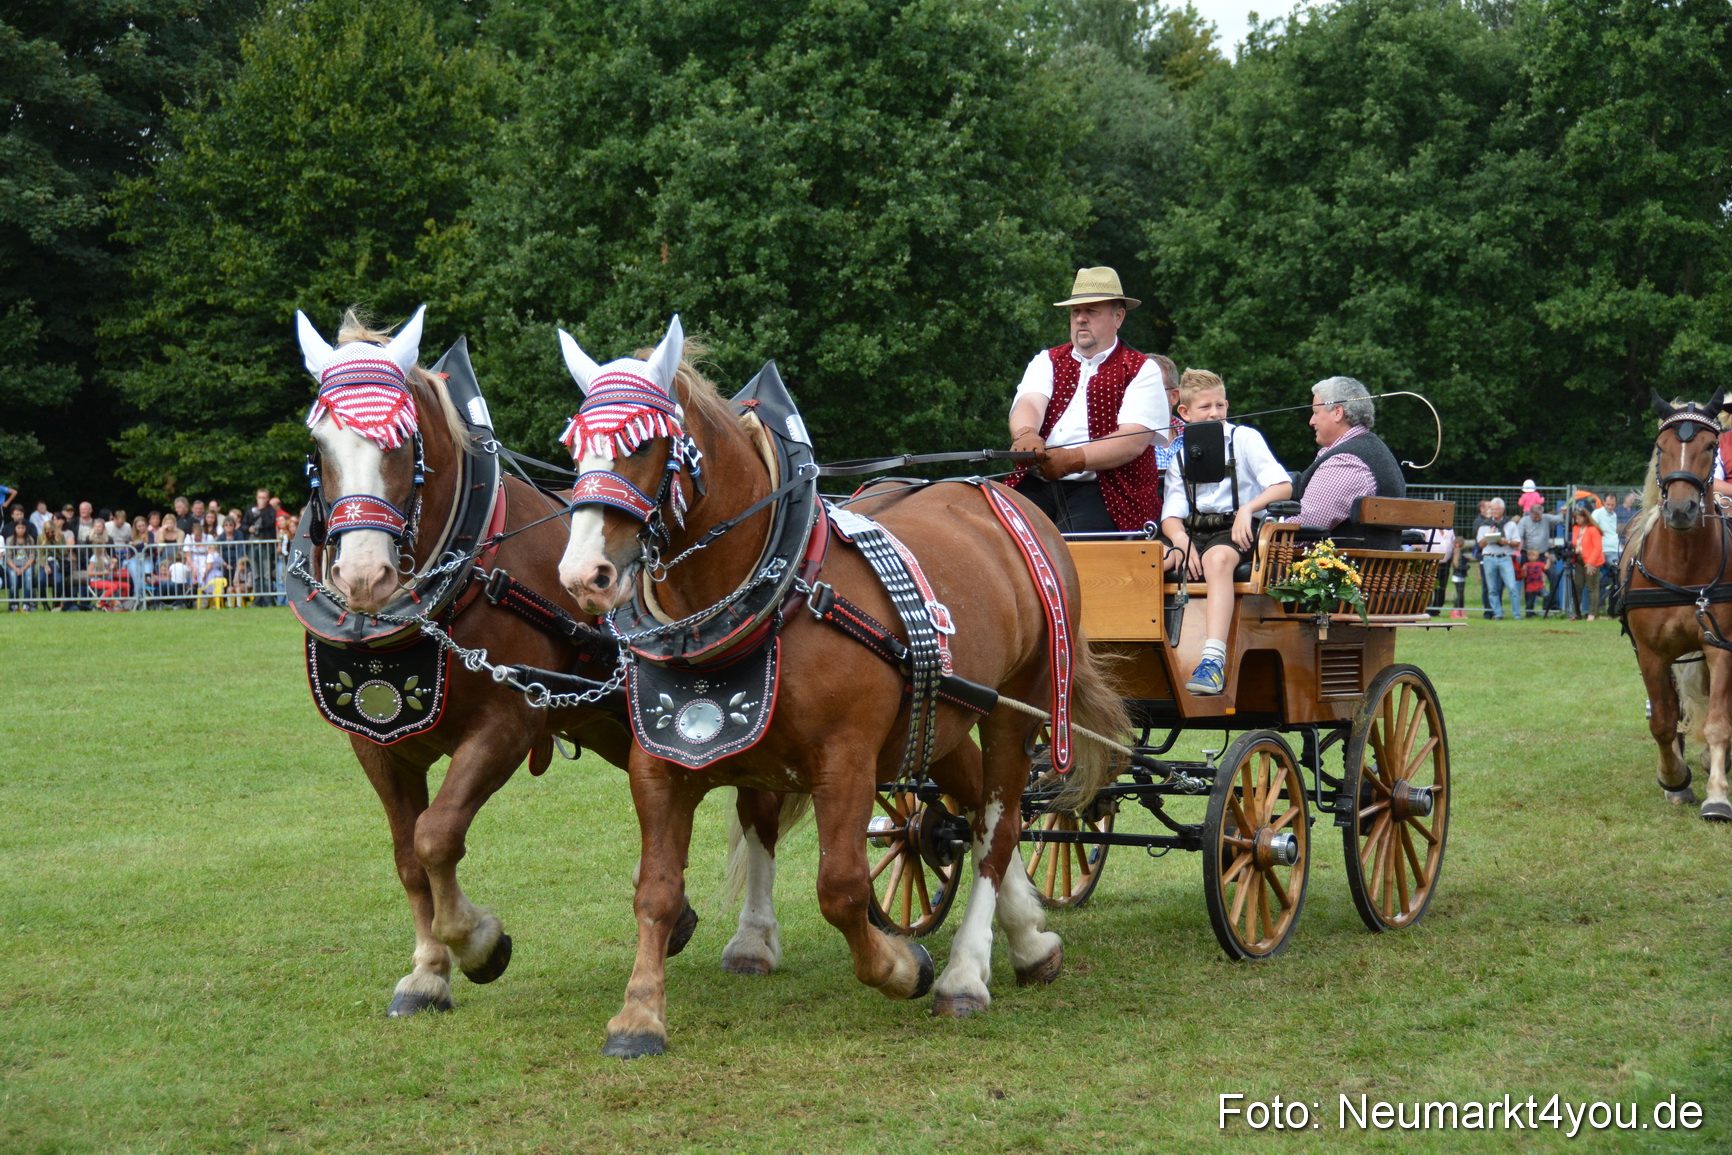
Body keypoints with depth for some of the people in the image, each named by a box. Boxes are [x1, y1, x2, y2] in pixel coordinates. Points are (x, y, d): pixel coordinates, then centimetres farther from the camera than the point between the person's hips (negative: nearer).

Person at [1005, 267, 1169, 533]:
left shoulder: (1142, 370, 8)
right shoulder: (1047, 361, 20)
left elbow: (1134, 441, -7)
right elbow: (1028, 403, -2)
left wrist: (1072, 459, -23)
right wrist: (1026, 435, -27)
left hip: (1099, 489, -3)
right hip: (1036, 484, 3)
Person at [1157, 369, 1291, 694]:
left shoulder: (1245, 439, 5)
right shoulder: (1178, 454, 15)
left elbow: (1283, 486, -6)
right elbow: (1171, 516, 8)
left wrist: (1248, 508, -22)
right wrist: (1181, 541, -14)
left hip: (1235, 531, -4)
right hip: (1193, 531, 5)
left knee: (1217, 558, -39)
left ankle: (1213, 660, -52)